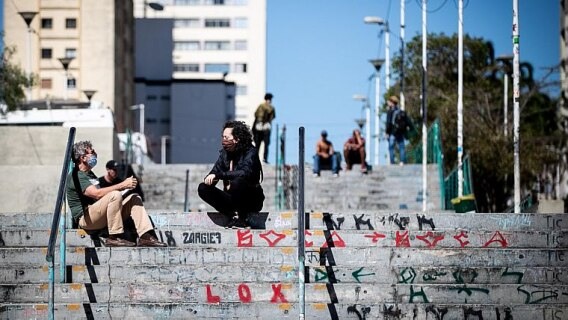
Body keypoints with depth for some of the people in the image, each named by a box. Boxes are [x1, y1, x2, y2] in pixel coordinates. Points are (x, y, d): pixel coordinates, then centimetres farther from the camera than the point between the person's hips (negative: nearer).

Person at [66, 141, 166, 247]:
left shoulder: (89, 174, 24)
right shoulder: (75, 176, -10)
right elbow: (97, 193, -23)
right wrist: (122, 185, -22)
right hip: (85, 218, -10)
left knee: (134, 198, -1)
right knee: (115, 195, -31)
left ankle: (146, 236, -15)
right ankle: (114, 238, -27)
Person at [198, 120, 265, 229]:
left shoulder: (250, 152, -14)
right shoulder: (224, 153, 6)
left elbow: (245, 173, -32)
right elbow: (215, 172, 7)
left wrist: (218, 175, -34)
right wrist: (209, 179, -19)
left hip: (252, 201, -7)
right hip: (231, 198, 7)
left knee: (237, 181, -36)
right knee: (203, 188, -11)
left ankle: (241, 219, -19)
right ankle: (233, 215, -16)